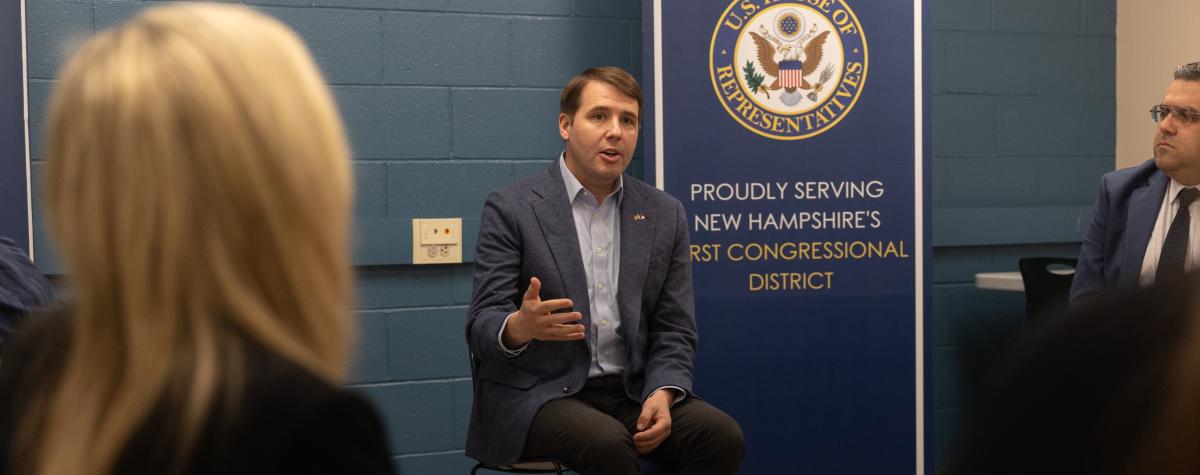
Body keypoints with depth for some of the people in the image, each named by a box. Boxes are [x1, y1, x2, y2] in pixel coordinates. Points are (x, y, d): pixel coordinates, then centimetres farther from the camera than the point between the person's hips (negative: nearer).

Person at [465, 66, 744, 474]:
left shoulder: (665, 215, 8)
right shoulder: (511, 208, -3)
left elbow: (675, 329, 8)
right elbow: (482, 327, -7)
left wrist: (662, 392, -12)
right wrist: (520, 327, -31)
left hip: (631, 393, 4)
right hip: (538, 394, -4)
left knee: (721, 435, -21)